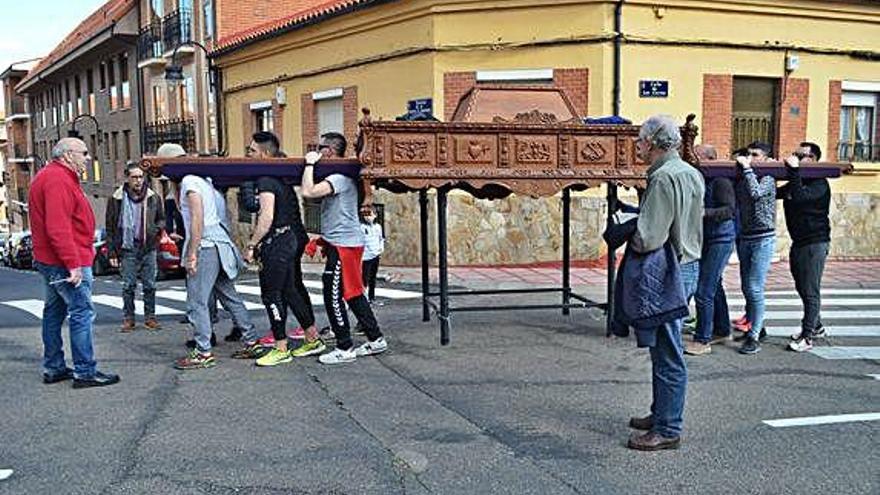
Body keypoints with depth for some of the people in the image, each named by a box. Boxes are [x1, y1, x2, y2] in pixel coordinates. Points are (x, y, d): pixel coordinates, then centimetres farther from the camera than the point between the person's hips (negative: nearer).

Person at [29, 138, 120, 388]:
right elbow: (58, 228, -25)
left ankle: (53, 368, 24)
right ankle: (85, 372, -5)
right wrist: (73, 264, -26)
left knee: (54, 312, 15)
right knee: (82, 313, -8)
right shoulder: (58, 180, -17)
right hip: (67, 262, -11)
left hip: (49, 261, 11)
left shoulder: (49, 177, 18)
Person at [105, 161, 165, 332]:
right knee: (128, 286, 4)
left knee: (150, 285, 7)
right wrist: (112, 252, -1)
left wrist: (156, 229, -6)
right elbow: (110, 227, 1)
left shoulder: (153, 198, 4)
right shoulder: (117, 199, -2)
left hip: (149, 249, 2)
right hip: (128, 249, -2)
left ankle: (150, 316, 16)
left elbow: (161, 219, 17)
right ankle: (128, 318, 14)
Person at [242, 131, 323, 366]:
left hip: (277, 242, -10)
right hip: (293, 239, 10)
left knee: (271, 293, -3)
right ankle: (313, 340, 21)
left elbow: (266, 217, -22)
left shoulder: (265, 180, -15)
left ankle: (281, 349, 3)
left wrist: (251, 245, -17)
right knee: (293, 290, 15)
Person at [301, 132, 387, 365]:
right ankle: (375, 339, 21)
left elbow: (308, 191, -28)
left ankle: (344, 349, 3)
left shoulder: (339, 177, -16)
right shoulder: (340, 176, 17)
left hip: (343, 245, -10)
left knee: (334, 297, -4)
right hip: (348, 242, 10)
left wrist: (310, 164, -16)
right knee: (354, 294, 14)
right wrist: (325, 238, 23)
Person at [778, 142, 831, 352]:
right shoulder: (795, 182, 14)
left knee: (810, 291, -7)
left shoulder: (819, 184, -13)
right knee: (802, 288, 17)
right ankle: (815, 326, 32)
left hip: (815, 242, -9)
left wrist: (794, 170, -28)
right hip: (799, 242, 9)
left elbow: (800, 196, -30)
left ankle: (807, 336, -3)